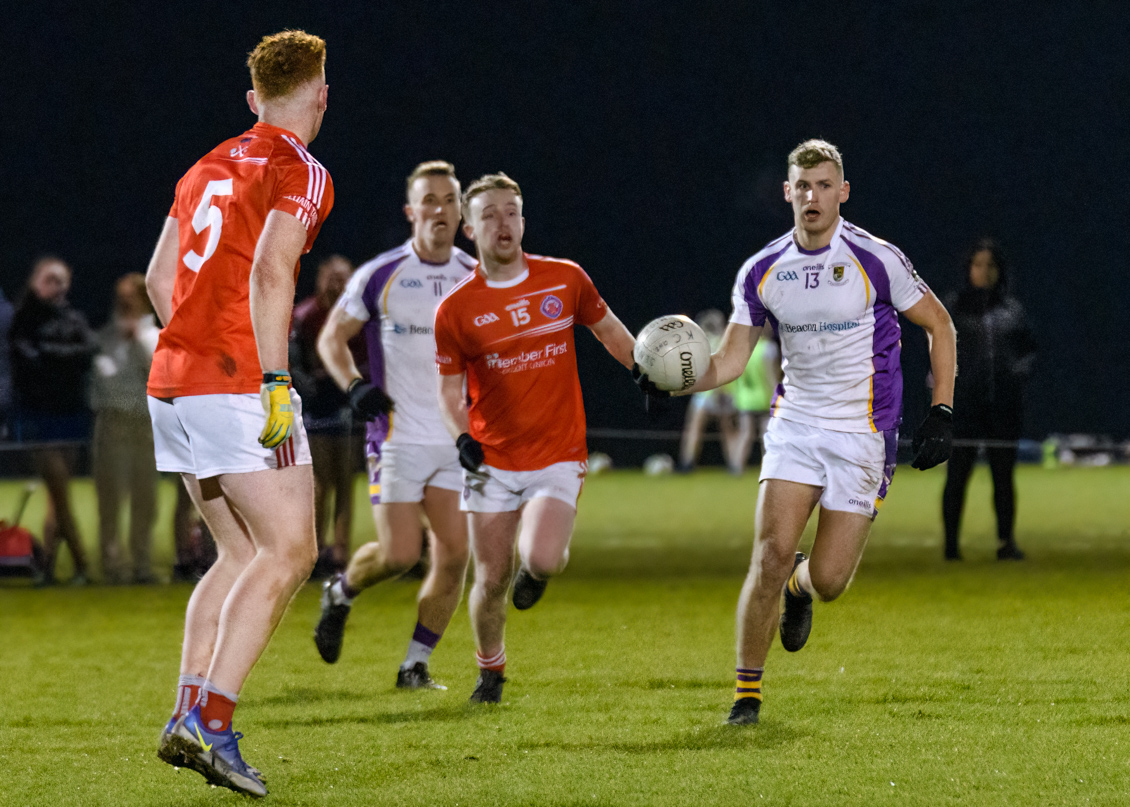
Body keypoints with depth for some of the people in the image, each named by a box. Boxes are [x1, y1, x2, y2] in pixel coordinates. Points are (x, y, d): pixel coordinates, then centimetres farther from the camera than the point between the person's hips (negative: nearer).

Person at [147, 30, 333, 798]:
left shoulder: (210, 166, 18)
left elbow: (159, 277, 21)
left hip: (173, 381, 8)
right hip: (237, 384, -8)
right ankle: (210, 721, -16)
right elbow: (270, 272, -20)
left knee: (244, 554, 15)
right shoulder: (300, 173, -6)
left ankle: (187, 718, 6)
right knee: (289, 551, -5)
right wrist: (274, 382, -22)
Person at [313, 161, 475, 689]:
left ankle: (415, 665, 6)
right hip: (398, 438, -4)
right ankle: (340, 595, 20)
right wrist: (355, 386, -13)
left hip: (458, 439, 4)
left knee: (454, 555, -6)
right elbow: (332, 338, 4)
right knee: (399, 554, -12)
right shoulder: (381, 275, -3)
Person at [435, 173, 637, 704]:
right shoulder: (455, 310, -5)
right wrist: (463, 439, -16)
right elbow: (449, 389, 1)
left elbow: (608, 330, 16)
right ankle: (490, 671, 28)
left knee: (541, 559, -22)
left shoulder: (566, 279, -1)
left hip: (558, 456, 0)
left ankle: (540, 565, 17)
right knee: (491, 580, 1)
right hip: (492, 460, 0)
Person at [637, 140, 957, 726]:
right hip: (794, 427, 2)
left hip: (864, 435, -2)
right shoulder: (762, 272, 1)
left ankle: (799, 587, 34)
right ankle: (747, 691, -1)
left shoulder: (876, 260, -9)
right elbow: (731, 360, 4)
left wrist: (941, 413, -4)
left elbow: (938, 324, 2)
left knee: (828, 582, -5)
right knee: (771, 554, -15)